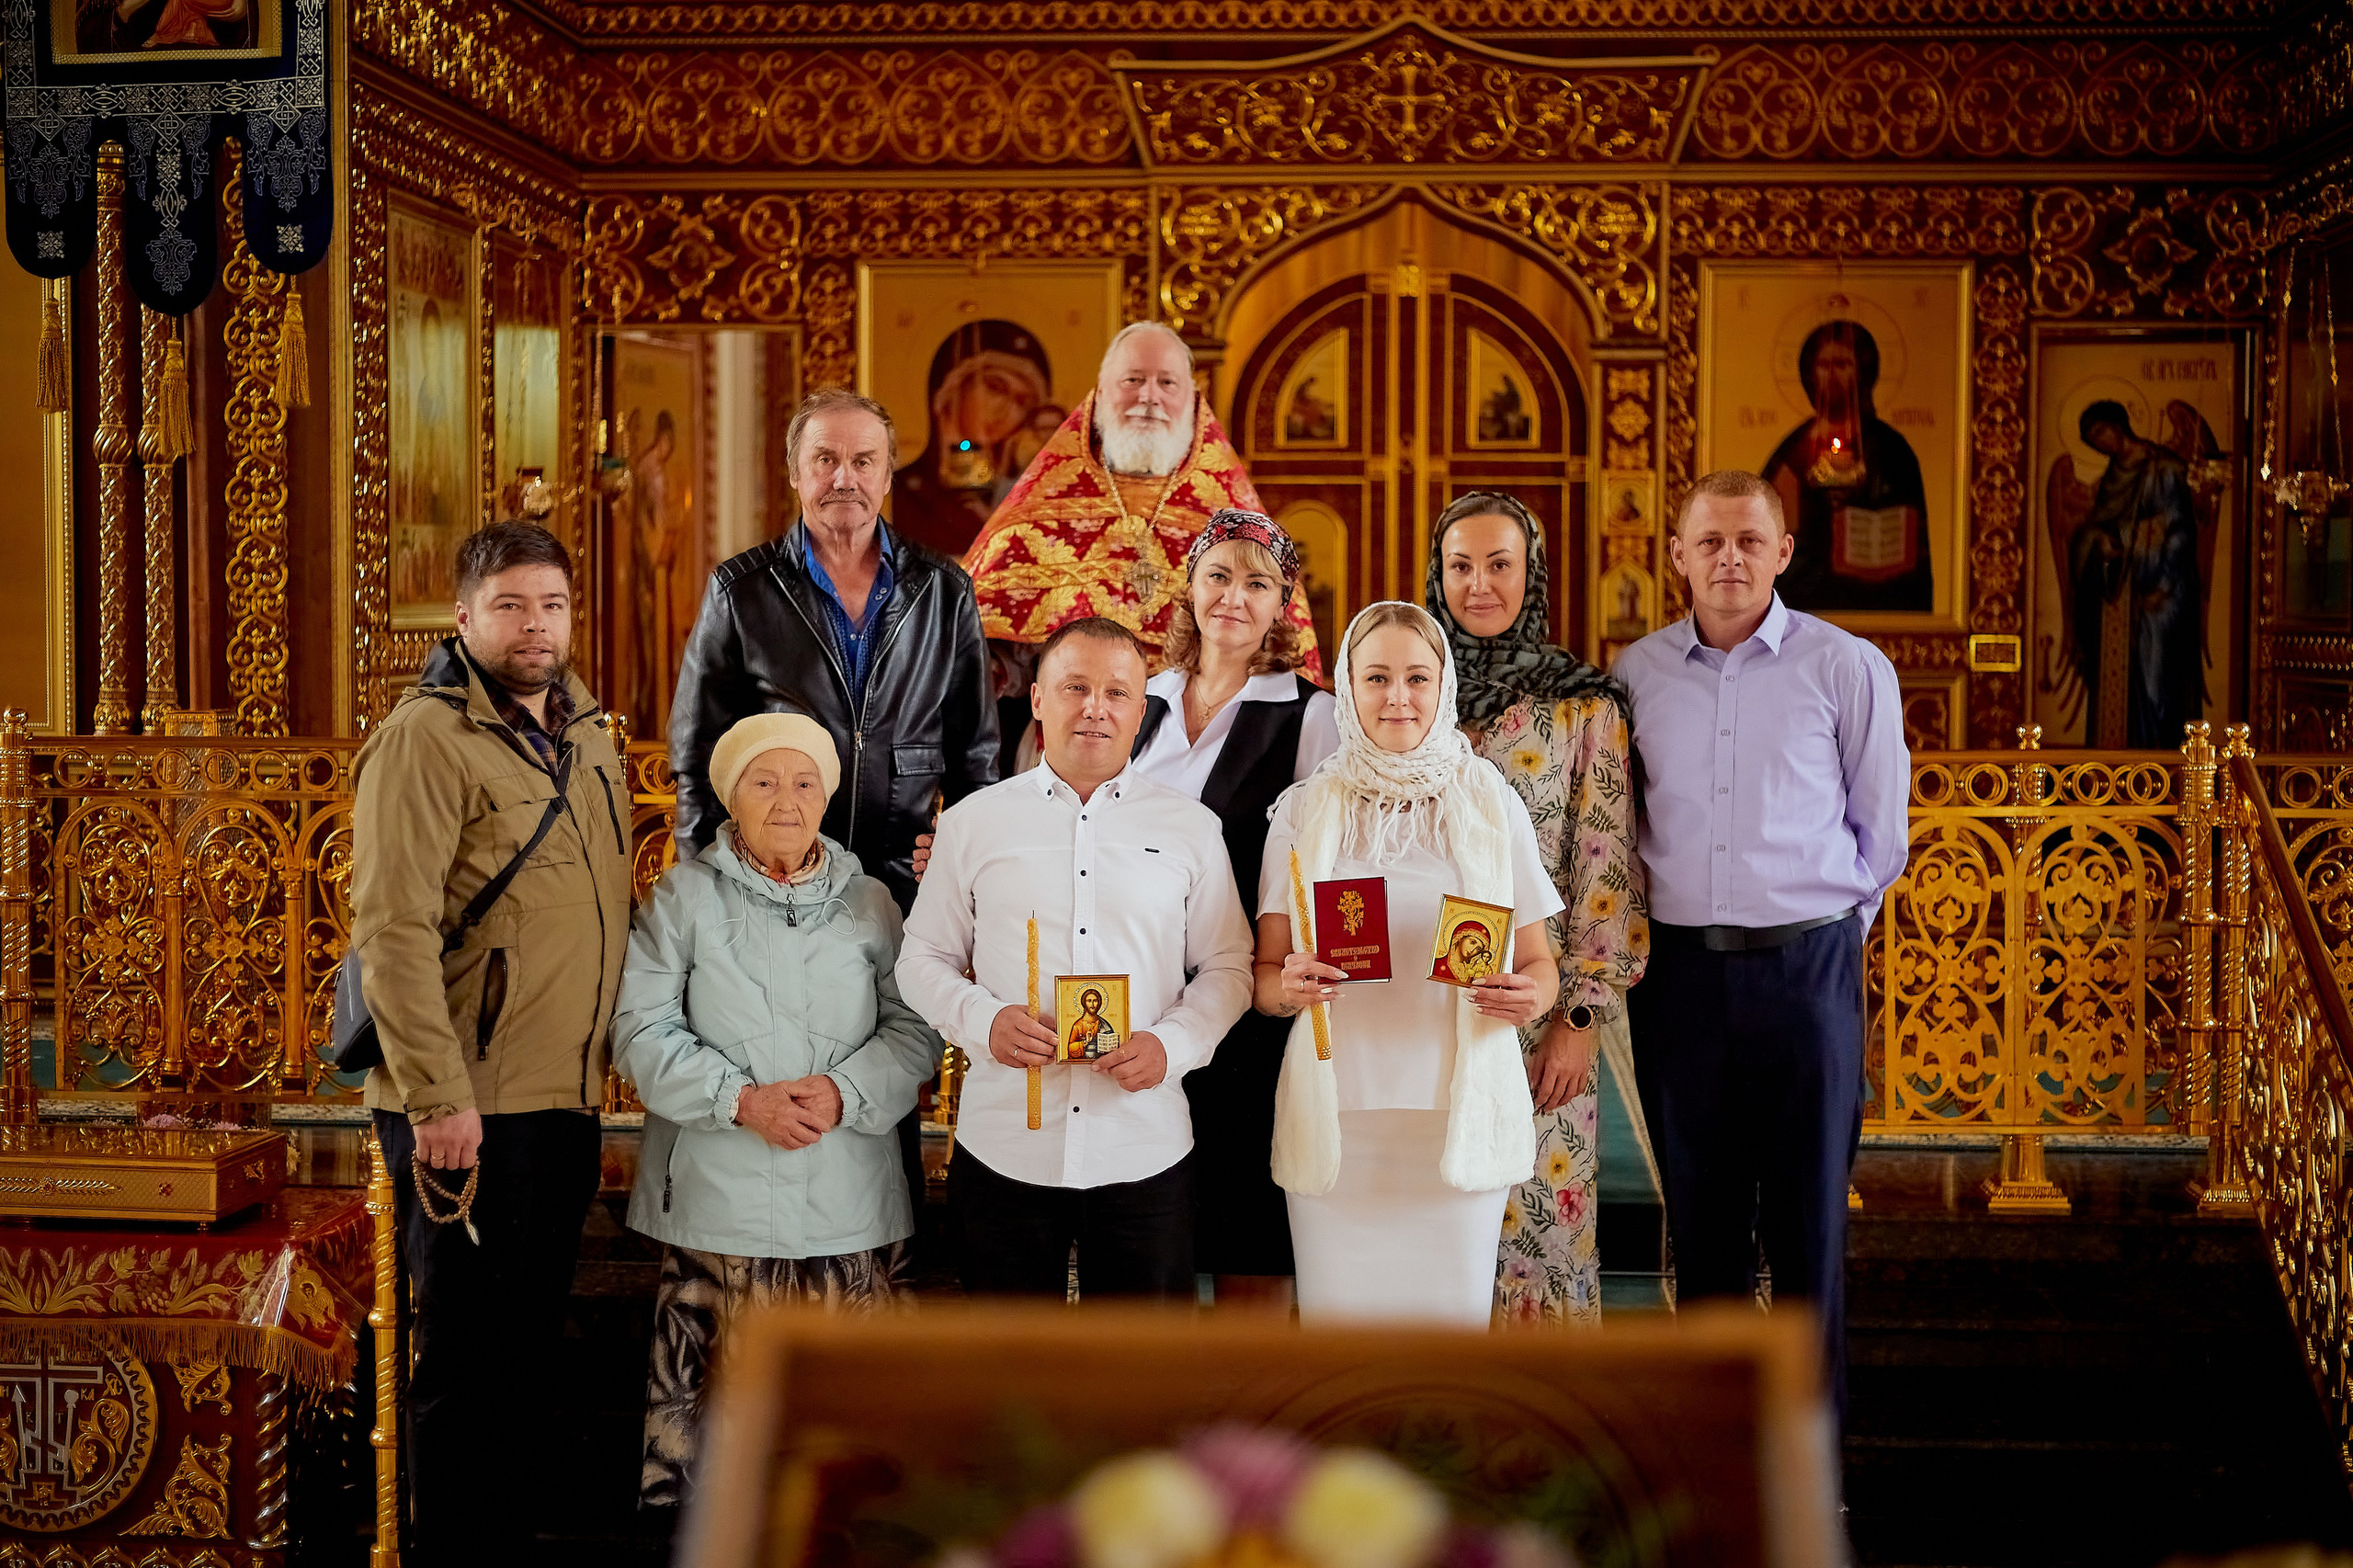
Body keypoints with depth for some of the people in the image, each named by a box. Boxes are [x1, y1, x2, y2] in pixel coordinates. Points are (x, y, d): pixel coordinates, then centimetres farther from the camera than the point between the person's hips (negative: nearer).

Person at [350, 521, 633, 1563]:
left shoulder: (586, 736, 13)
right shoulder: (427, 737, -11)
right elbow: (392, 928, -18)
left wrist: (602, 1064, 14)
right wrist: (439, 1097, -22)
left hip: (568, 1100, 7)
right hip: (469, 1108, -7)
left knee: (529, 1348, 16)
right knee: (466, 1357, 1)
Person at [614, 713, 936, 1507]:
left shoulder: (869, 902, 12)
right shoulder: (684, 896, 6)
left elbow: (914, 1029, 5)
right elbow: (643, 1028, -2)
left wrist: (845, 1092, -12)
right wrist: (739, 1100, -13)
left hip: (848, 1198, 2)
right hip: (720, 1196, -2)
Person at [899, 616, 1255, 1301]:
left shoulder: (1191, 827, 8)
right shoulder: (972, 822, 7)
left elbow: (1227, 966, 9)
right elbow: (922, 958, 10)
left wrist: (1173, 1044, -10)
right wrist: (982, 1021, -10)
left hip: (1145, 1152, 0)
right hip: (1004, 1150, 0)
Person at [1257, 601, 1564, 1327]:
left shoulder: (1491, 804, 7)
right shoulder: (1303, 810, 7)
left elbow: (1538, 962, 11)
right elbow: (1265, 972, 9)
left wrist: (1529, 994, -11)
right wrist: (1287, 987, -12)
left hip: (1461, 1113, 0)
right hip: (1336, 1115, 0)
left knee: (1454, 1316, 0)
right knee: (1339, 1321, 0)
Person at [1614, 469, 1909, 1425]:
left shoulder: (1849, 669, -1)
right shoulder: (1634, 675, 6)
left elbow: (1881, 834, 7)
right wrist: (1682, 917, 12)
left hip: (1805, 967, -2)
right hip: (1678, 974, 2)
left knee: (1809, 1221, 0)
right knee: (1698, 1218, 8)